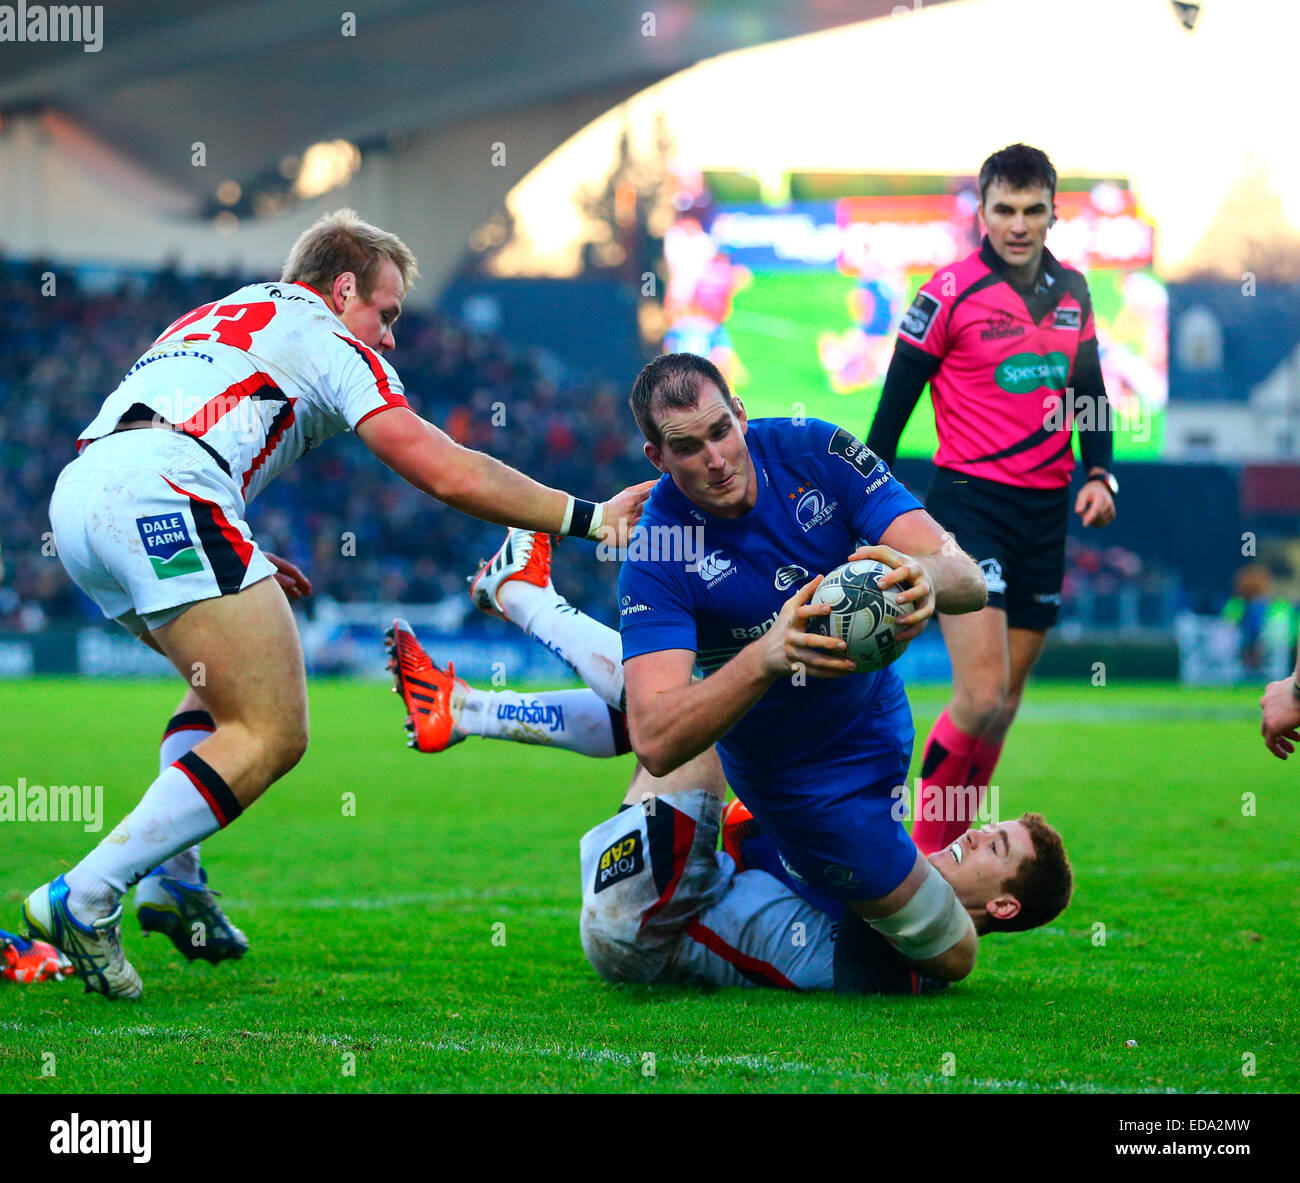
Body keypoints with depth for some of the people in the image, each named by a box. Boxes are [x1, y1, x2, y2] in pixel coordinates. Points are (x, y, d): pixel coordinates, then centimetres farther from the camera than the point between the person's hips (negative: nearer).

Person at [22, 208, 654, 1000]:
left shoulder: (212, 319, 35)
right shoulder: (327, 341, 12)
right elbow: (450, 475, 4)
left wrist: (240, 560, 36)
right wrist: (588, 517, 11)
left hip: (78, 489, 9)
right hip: (163, 496, -9)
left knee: (232, 683, 28)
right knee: (273, 733, -8)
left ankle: (172, 878, 13)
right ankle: (84, 898, -15)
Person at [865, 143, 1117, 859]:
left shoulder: (1072, 291, 9)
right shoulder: (949, 293, -8)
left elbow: (1089, 391, 19)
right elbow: (895, 403, -5)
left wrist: (1099, 473, 4)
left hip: (1047, 511, 6)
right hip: (969, 503, -6)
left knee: (1005, 703, 8)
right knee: (983, 699, -16)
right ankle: (923, 855, -2)